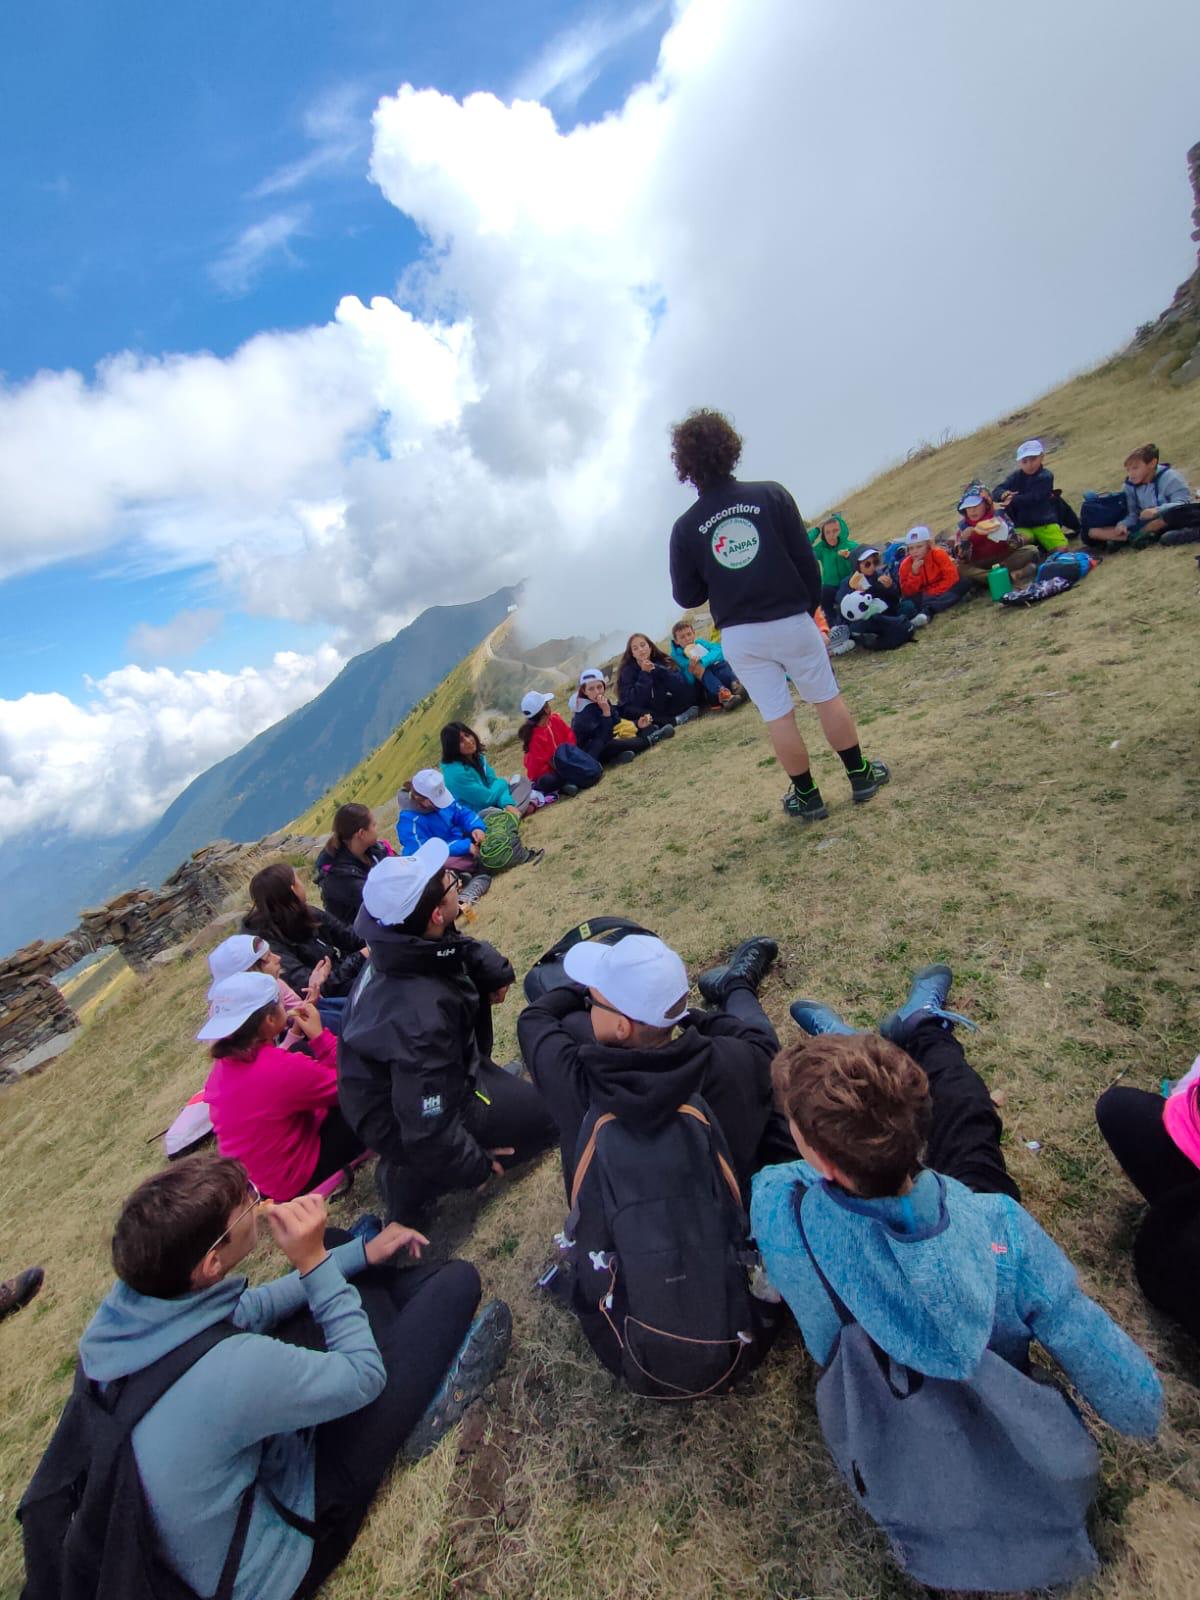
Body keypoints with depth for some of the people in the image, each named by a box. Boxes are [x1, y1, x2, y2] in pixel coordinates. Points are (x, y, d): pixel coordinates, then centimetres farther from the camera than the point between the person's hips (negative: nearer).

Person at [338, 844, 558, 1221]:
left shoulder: (407, 948, -17)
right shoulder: (421, 1016, -41)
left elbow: (465, 948, 4)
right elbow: (426, 1130, -33)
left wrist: (494, 972, -15)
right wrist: (476, 1165, -15)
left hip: (392, 1079, 8)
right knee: (552, 1109, 3)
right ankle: (415, 1175, 5)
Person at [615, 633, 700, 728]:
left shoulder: (662, 661, -5)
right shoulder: (627, 670, -11)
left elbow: (682, 686, -19)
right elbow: (634, 701, -25)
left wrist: (657, 669, -25)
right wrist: (645, 674, -27)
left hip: (662, 708, 2)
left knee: (687, 692, -16)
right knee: (629, 710, -35)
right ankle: (674, 720, -34)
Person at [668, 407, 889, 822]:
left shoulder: (686, 529, -4)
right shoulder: (771, 495, -5)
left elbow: (686, 597, 0)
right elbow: (807, 562, -3)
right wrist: (810, 609, 11)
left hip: (739, 636, 0)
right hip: (791, 621, 0)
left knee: (778, 717, 8)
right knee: (827, 698, 15)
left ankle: (807, 797, 19)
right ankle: (861, 776, 27)